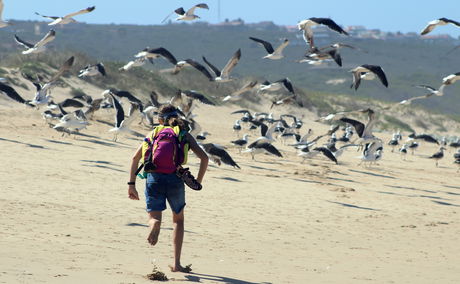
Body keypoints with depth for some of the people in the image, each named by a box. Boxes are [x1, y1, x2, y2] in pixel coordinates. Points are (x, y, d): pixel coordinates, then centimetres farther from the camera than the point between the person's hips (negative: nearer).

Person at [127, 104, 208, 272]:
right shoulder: (185, 136, 13)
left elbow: (135, 158, 10)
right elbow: (204, 157, 2)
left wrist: (131, 184, 11)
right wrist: (198, 181, 11)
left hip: (154, 178, 0)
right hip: (175, 179, 0)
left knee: (154, 218, 7)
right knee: (178, 220, 21)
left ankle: (155, 225, -34)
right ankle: (176, 263, 14)